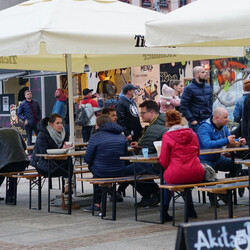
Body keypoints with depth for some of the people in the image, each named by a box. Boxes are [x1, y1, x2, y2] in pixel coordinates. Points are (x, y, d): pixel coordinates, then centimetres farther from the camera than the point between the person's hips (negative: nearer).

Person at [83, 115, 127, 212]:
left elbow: (87, 159, -6)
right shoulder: (122, 136, 7)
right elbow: (125, 155, 16)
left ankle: (97, 204, 28)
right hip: (119, 173, 4)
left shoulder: (95, 137, -8)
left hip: (101, 173, -4)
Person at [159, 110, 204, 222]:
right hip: (196, 175, 4)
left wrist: (169, 169, 18)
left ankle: (164, 212, 24)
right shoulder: (192, 133, 8)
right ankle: (190, 210, 36)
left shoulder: (167, 136, -4)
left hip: (177, 175, -4)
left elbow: (164, 161, -1)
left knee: (166, 178, 28)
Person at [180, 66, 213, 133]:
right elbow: (184, 106, -10)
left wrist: (210, 116, 11)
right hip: (196, 122, -6)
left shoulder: (208, 87, 12)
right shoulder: (189, 88, -8)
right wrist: (192, 120, -13)